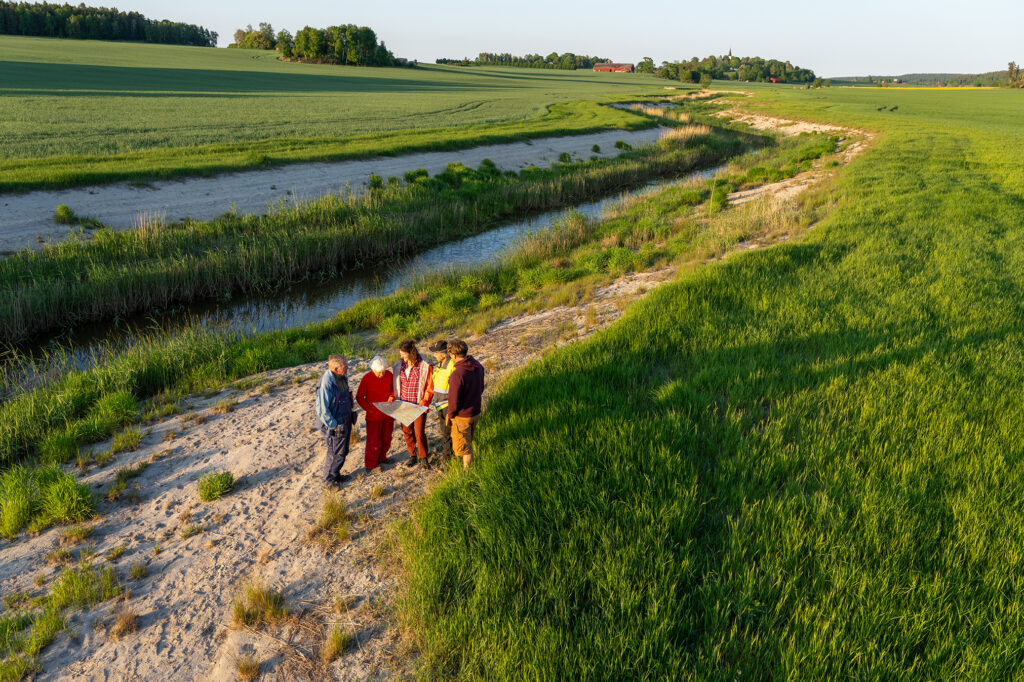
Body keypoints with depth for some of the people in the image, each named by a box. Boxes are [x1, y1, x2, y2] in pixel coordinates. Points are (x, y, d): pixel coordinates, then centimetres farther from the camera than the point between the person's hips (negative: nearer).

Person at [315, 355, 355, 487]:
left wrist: (350, 415, 15)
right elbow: (322, 410, -26)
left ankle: (336, 474, 40)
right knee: (336, 454, 6)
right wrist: (334, 426, -21)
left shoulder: (342, 378, -1)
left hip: (345, 421, 8)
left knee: (343, 451, 21)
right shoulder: (327, 383, -28)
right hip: (336, 427, -8)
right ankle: (329, 479, 25)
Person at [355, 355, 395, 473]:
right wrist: (369, 409, -15)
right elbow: (359, 397, -7)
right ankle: (370, 465, 12)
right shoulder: (367, 378, -14)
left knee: (386, 439, 16)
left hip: (388, 414, 4)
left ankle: (381, 458, 36)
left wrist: (392, 397, -6)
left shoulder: (389, 374, -4)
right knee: (374, 441, -1)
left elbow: (394, 388, 14)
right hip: (374, 415, -4)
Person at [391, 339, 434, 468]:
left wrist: (424, 403, -17)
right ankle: (412, 456, 30)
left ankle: (424, 458, 18)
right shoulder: (398, 366, 2)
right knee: (407, 432, 12)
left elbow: (430, 388, -7)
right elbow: (394, 384, 14)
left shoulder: (425, 366, -11)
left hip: (419, 406, -4)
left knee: (419, 433, -2)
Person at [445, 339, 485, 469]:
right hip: (476, 412, 7)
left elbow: (454, 401, -25)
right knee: (468, 442, 27)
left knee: (463, 447, 12)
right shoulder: (478, 366, -6)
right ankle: (469, 466, 45)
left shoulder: (457, 374, -31)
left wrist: (450, 416, -8)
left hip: (462, 416, -7)